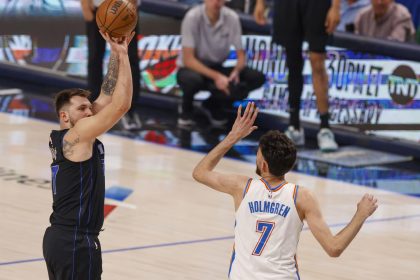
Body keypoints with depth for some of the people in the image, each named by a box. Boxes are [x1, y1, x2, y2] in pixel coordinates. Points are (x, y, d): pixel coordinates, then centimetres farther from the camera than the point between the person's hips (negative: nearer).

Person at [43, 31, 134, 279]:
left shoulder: (72, 137, 11)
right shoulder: (77, 135, -13)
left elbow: (108, 96, 12)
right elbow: (122, 105, -20)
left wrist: (117, 54, 5)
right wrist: (122, 55, -15)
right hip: (76, 242, -10)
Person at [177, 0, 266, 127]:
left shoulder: (232, 18, -11)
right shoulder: (192, 17, -22)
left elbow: (241, 55, -5)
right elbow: (188, 59, -26)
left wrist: (236, 72, -28)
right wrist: (216, 76, -37)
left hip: (217, 68, 4)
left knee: (257, 78, -19)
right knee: (193, 80, -41)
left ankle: (213, 104, 4)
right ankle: (186, 108, -4)